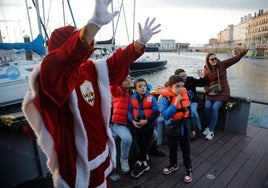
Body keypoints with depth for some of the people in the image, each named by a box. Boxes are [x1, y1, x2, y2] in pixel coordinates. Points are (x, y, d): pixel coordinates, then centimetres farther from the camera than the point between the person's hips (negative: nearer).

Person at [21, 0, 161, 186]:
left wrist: (141, 41, 7)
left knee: (102, 183, 28)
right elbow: (64, 61, -44)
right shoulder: (50, 75, -22)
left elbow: (118, 61, 11)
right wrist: (95, 23, -56)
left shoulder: (91, 70, 2)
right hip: (75, 164, -7)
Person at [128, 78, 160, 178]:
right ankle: (144, 163, 29)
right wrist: (133, 121, -13)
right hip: (136, 124, 3)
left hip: (148, 125, -2)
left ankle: (140, 163, 21)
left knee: (144, 144, 4)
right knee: (140, 145, 12)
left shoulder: (151, 98, -10)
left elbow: (156, 112, -11)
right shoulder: (132, 98, -3)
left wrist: (146, 121, -18)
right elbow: (129, 111, 1)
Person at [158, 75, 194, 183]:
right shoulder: (166, 98, -19)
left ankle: (188, 170, 33)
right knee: (172, 149, 19)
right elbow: (165, 115, -28)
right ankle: (173, 165, 44)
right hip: (172, 129, -2)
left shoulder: (185, 95, -6)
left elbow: (189, 112, 5)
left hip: (185, 128, 2)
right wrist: (175, 103, -35)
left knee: (186, 150, 14)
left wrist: (193, 128, 10)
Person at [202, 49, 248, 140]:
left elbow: (235, 59, -5)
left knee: (214, 108, -22)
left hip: (223, 92, -2)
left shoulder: (222, 64, -1)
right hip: (211, 92, 2)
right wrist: (208, 91, -13)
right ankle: (207, 127, -3)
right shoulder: (206, 71, 2)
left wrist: (243, 51, -21)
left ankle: (211, 131, -13)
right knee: (207, 106, -23)